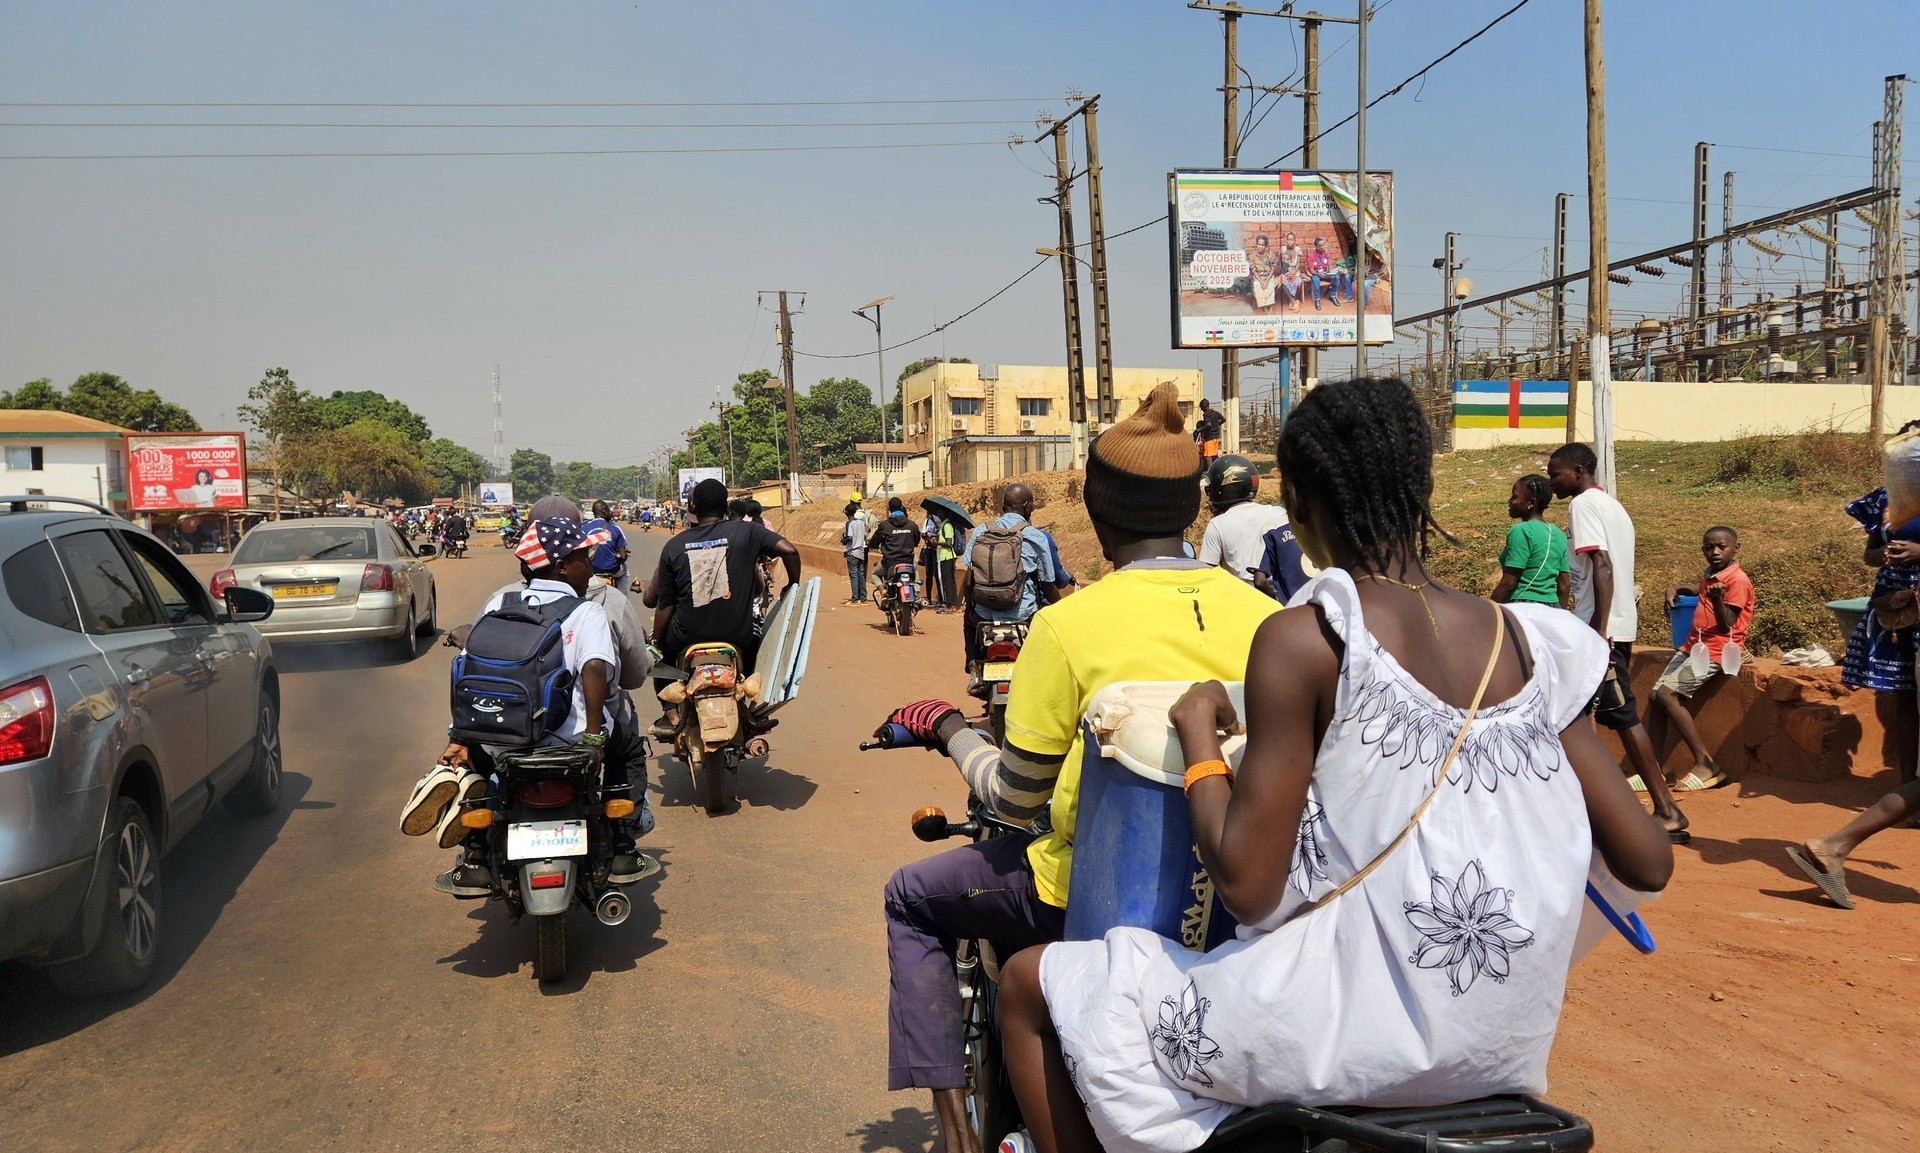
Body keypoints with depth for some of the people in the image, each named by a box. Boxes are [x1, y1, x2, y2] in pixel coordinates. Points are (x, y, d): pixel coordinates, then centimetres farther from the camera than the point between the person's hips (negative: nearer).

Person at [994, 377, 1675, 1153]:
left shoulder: (1303, 639, -16)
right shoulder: (1529, 645, -2)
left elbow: (1246, 884, -18)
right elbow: (1648, 863, 2)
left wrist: (1198, 734, -4)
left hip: (1357, 1038, -6)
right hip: (1506, 1051, 6)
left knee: (1031, 983, 11)